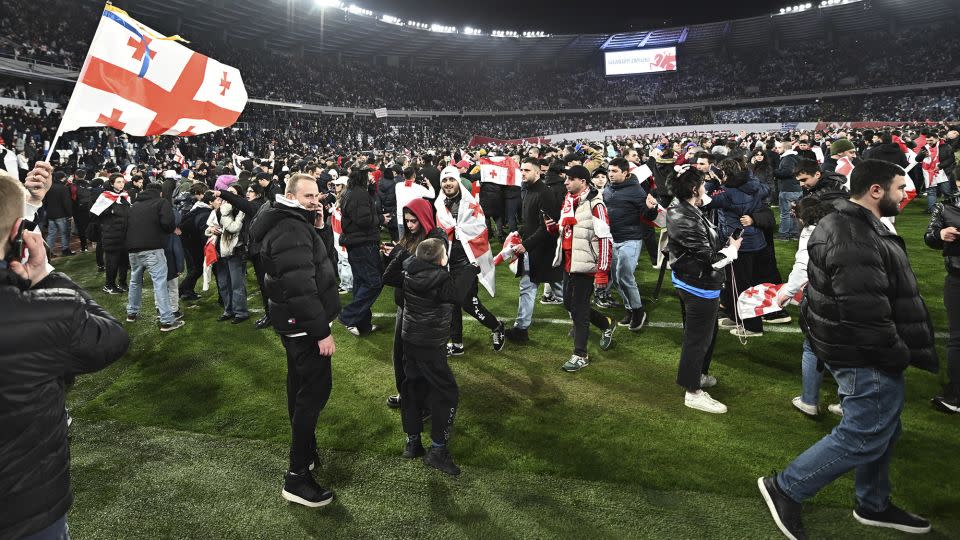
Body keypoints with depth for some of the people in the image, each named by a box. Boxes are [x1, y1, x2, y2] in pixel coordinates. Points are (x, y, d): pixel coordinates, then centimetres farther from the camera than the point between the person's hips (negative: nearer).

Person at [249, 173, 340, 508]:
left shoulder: (290, 223, 11)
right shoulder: (292, 232, -23)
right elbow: (301, 289, -29)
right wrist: (321, 332, -26)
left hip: (294, 322, 11)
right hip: (305, 324, -11)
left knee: (300, 385, 20)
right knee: (315, 390, -8)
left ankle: (305, 450, 37)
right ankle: (297, 477, -2)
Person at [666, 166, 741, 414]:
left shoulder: (681, 211, 4)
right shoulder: (688, 220, -27)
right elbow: (708, 257, -23)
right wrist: (732, 249, -8)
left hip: (688, 280, 10)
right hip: (700, 286, -10)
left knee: (706, 331, 25)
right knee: (698, 337, 2)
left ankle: (698, 374, 43)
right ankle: (693, 392, 16)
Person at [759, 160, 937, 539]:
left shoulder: (851, 224, 10)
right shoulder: (856, 242, -27)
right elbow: (866, 313, -30)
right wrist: (900, 355, -17)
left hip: (863, 353, 11)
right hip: (867, 359, -11)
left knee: (882, 432, 22)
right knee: (863, 437, -1)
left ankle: (874, 505, 39)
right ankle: (785, 489, 9)